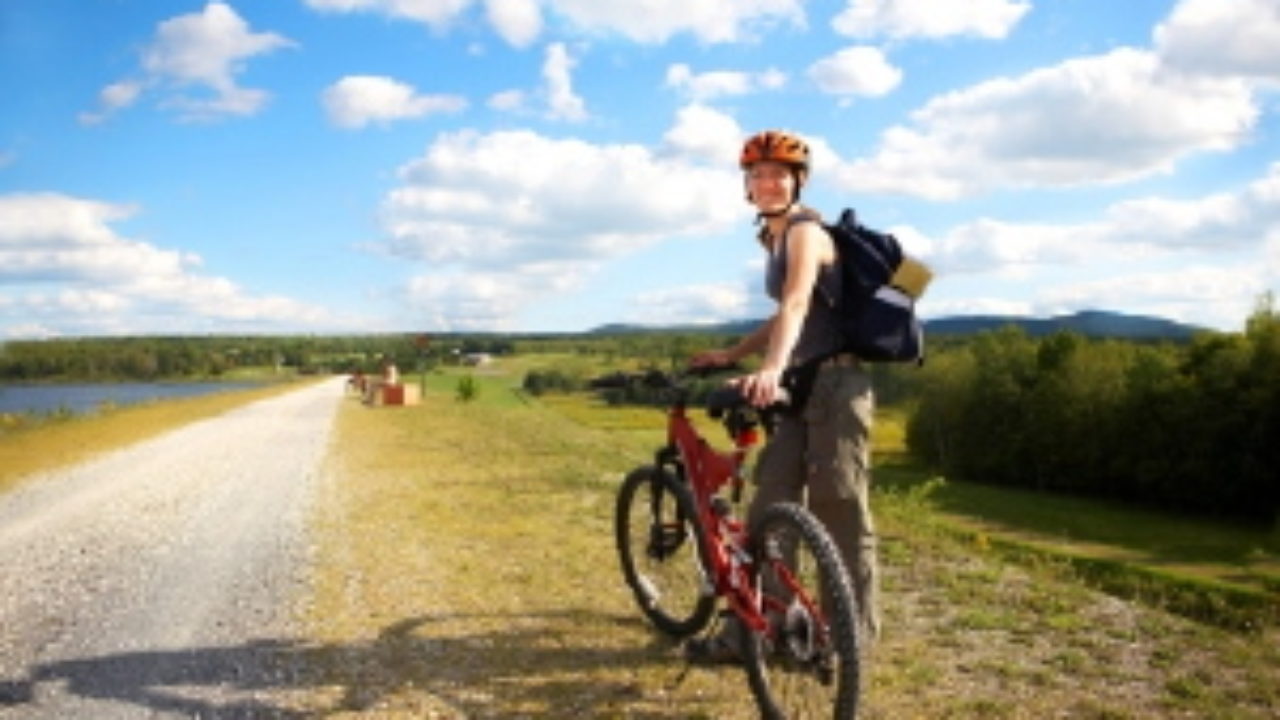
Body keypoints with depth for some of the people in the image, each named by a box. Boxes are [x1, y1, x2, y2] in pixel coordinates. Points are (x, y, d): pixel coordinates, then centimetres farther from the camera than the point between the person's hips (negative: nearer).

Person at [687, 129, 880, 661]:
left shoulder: (805, 230, -11)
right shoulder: (774, 238, 16)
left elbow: (796, 304, -29)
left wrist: (771, 370, -45)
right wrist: (730, 355, 20)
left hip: (834, 383, -9)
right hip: (801, 385, 9)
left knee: (840, 514, -1)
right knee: (768, 510, 6)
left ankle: (854, 633, 12)